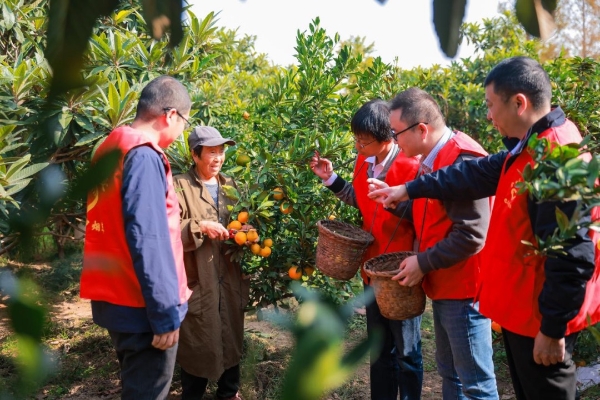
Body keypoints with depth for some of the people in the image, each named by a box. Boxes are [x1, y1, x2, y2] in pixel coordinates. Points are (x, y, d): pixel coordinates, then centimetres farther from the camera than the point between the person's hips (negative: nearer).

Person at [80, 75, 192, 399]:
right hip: (142, 306, -9)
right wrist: (165, 312, -21)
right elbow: (147, 239, -23)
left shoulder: (110, 149, 10)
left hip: (115, 298, 9)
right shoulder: (143, 156, -18)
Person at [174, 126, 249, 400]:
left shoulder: (230, 185, 13)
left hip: (231, 279, 6)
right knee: (197, 343, 5)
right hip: (197, 281, -5)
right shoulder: (180, 186, -7)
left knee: (231, 337, 16)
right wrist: (200, 226, -24)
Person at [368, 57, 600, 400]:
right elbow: (477, 175, 18)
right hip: (521, 308, 10)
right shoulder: (529, 148, 7)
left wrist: (553, 328, -22)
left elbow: (571, 255, -27)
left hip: (541, 315, -10)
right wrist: (409, 190, 20)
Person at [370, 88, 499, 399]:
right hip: (445, 286, 10)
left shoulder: (463, 161, -21)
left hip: (464, 289, -10)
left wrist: (423, 262, -17)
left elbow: (470, 236, -25)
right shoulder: (433, 159, 10)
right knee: (449, 372, 20)